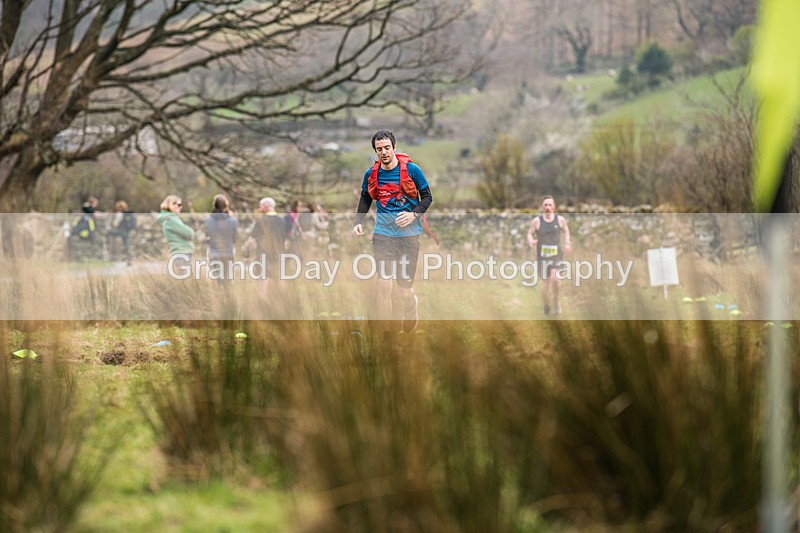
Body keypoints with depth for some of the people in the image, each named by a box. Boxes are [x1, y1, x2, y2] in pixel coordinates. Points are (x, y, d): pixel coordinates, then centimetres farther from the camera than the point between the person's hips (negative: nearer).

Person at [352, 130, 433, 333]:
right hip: (383, 234, 2)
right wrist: (358, 222, 6)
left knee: (404, 291, 1)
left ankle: (411, 305, 38)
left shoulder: (411, 170, -5)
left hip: (409, 233, -2)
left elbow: (427, 197, 3)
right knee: (384, 284, -12)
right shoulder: (371, 174, 4)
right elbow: (365, 199, 20)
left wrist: (414, 214, -14)